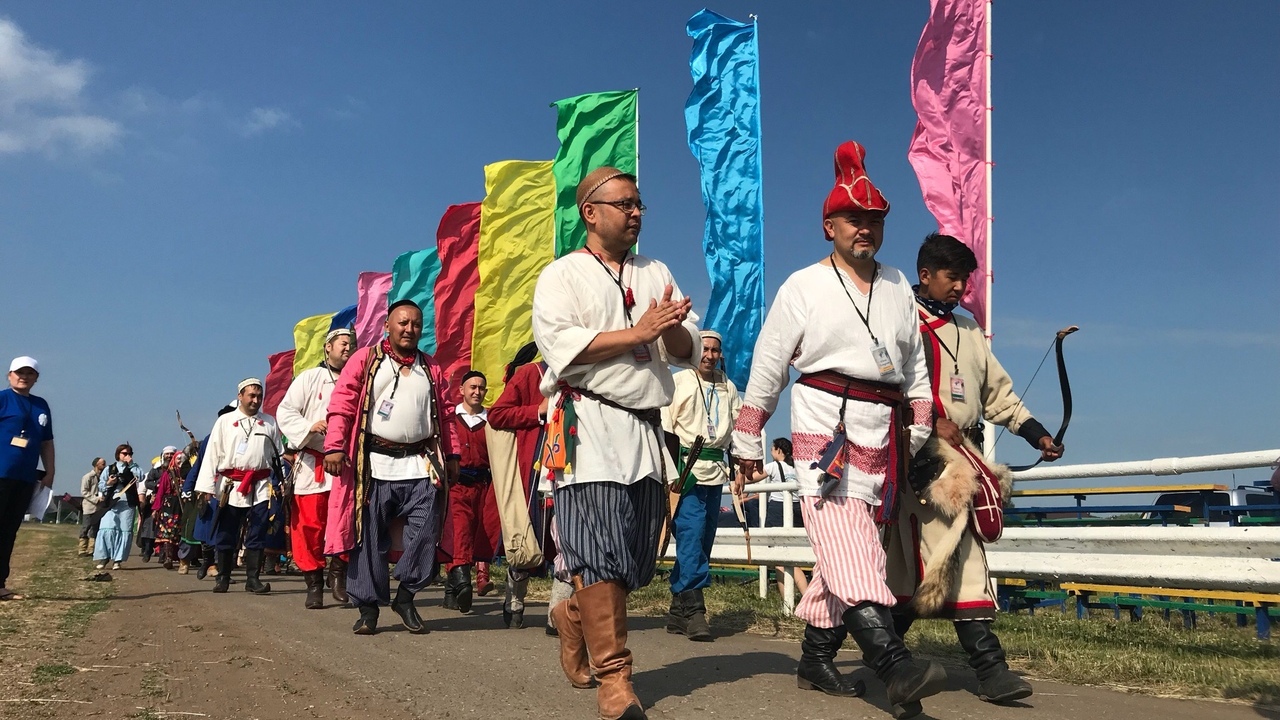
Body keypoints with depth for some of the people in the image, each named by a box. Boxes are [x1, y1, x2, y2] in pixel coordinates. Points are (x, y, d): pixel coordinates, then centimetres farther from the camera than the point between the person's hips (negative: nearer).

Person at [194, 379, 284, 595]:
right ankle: (222, 578, 16)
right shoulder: (224, 421, 7)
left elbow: (279, 454, 14)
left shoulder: (270, 423, 12)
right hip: (230, 486, -1)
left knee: (257, 536, 0)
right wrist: (207, 486, -5)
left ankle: (253, 579, 5)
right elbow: (212, 454, 2)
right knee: (226, 536, 5)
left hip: (260, 487, 1)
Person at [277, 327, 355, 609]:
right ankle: (314, 584, 11)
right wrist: (310, 426, -16)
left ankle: (338, 574, 16)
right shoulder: (309, 378, 5)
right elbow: (285, 412, -1)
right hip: (312, 465, -2)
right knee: (310, 525, -1)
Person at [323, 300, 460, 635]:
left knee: (425, 535, -4)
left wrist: (452, 455, 13)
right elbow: (342, 404, -1)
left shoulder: (432, 369, 17)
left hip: (421, 468, 3)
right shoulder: (365, 359, 6)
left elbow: (446, 415, 18)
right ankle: (368, 607, 12)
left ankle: (405, 597, 13)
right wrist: (334, 447, -11)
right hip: (374, 465, -2)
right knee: (370, 538, 2)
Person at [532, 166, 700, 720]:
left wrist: (673, 328, -11)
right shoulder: (561, 276, 4)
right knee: (600, 552, -12)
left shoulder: (656, 274, 20)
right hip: (588, 424, -6)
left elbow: (687, 348, 13)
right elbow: (560, 344, -12)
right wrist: (638, 332, -12)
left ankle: (574, 616, 33)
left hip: (646, 429, 6)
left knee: (638, 554, 8)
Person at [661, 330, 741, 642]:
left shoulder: (728, 388, 16)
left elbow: (738, 426, 24)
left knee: (704, 537, 6)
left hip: (716, 469, 6)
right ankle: (693, 608, -15)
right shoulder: (678, 382, 1)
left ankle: (678, 610, 14)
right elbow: (664, 426, -3)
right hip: (687, 467, -6)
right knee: (691, 534, -15)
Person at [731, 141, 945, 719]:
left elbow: (915, 364, 21)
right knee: (847, 542, -18)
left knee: (845, 548, 7)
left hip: (882, 429, 5)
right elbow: (766, 370, 3)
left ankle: (817, 658, 17)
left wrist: (919, 433, 15)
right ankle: (891, 661, -27)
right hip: (826, 418, -5)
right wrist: (747, 449, 2)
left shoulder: (898, 286, 16)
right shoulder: (803, 287, 3)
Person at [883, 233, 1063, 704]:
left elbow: (997, 390, 23)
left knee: (966, 554, 3)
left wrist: (1036, 433, 14)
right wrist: (933, 421, -16)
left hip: (964, 453, 8)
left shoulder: (968, 330, 23)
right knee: (945, 555, -11)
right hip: (922, 454, -7)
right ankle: (987, 664, -6)